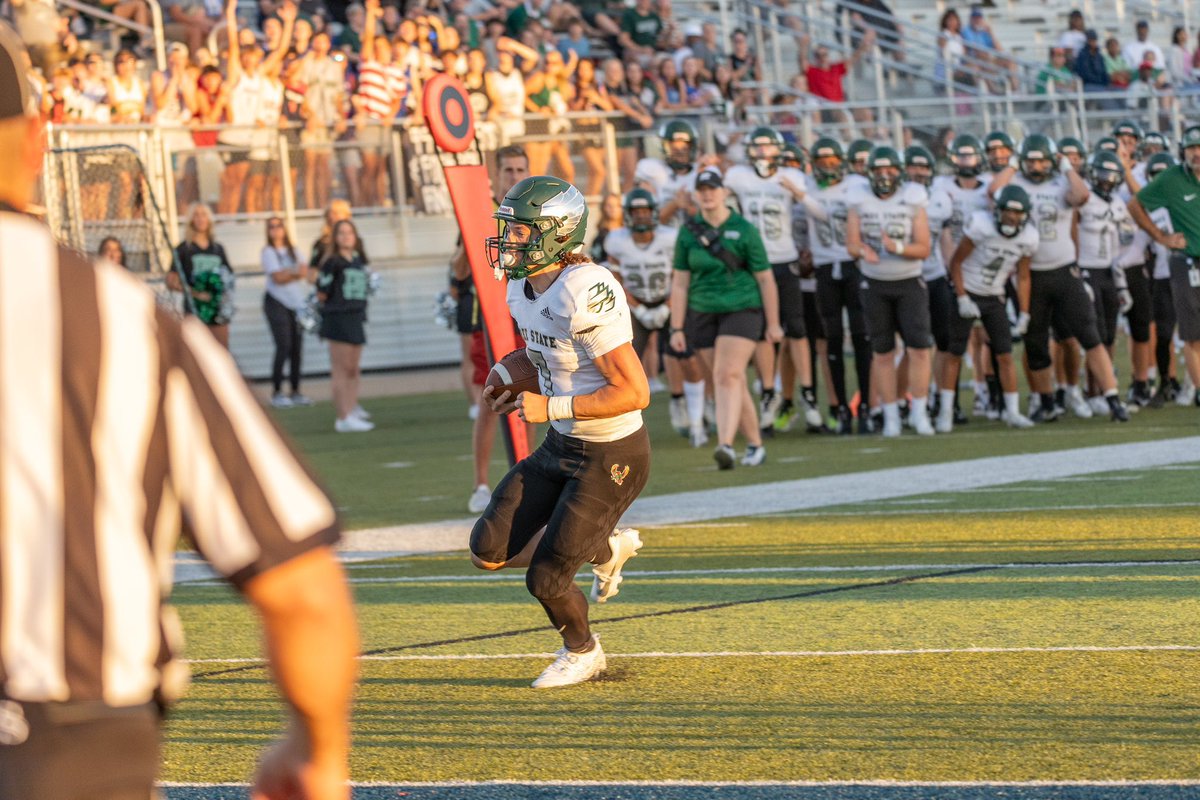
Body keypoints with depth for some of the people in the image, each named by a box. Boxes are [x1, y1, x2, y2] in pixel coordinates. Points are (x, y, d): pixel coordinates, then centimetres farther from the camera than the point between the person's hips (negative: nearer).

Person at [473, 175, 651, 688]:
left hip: (612, 457, -9)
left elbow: (634, 392, -29)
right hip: (560, 447, 9)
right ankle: (607, 549, 25)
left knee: (545, 578, -5)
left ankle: (582, 653, 27)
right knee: (489, 551, 4)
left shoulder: (584, 293, -28)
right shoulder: (523, 288, 0)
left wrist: (550, 408, -25)